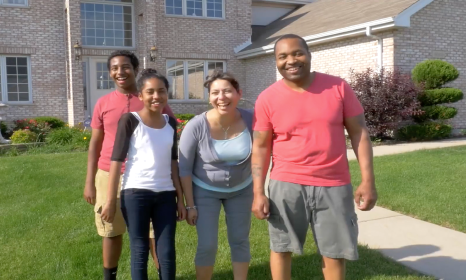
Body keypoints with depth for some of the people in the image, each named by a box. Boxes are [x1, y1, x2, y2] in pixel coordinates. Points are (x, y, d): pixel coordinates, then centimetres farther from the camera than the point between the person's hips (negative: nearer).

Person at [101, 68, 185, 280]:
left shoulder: (170, 123, 8)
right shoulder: (130, 120, -5)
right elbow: (117, 160, -6)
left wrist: (180, 198, 11)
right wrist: (110, 201, -9)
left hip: (166, 195, 4)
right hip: (135, 193, -4)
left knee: (167, 253, 4)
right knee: (139, 252, 4)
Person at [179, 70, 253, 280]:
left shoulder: (251, 121, -20)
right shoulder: (196, 126, -24)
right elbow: (184, 168, -14)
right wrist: (190, 205, -11)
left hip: (241, 189, 2)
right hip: (205, 191, -2)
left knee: (240, 241, 11)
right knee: (207, 245, -1)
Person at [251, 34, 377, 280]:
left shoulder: (337, 87, -2)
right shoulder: (267, 98, -4)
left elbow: (359, 133, 0)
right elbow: (260, 147, -1)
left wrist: (368, 180, -5)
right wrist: (258, 192, -7)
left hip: (334, 186, 1)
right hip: (286, 185, 0)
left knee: (334, 252, 10)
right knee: (281, 248, 12)